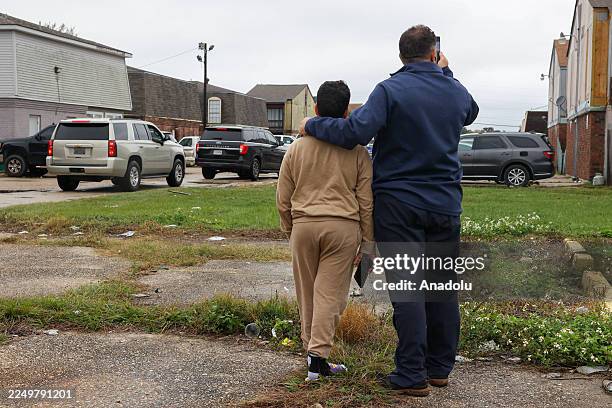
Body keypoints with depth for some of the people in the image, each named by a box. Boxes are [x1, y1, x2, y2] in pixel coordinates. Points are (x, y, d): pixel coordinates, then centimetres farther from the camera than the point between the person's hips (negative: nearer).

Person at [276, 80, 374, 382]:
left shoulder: (298, 147, 4)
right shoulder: (357, 151, -1)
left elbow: (283, 198, 8)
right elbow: (366, 201, 0)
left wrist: (289, 229, 22)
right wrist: (367, 241, 8)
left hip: (304, 225, 2)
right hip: (343, 227, -2)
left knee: (307, 294, 13)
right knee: (330, 294, 1)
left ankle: (312, 350, 24)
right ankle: (318, 357, -4)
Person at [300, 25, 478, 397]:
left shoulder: (391, 90, -10)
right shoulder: (457, 92, 7)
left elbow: (355, 131, -22)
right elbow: (471, 112, 31)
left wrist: (313, 125, -7)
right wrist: (446, 72, 36)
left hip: (398, 204, -4)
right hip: (445, 205, 5)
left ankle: (413, 376, 0)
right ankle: (440, 368, 20)